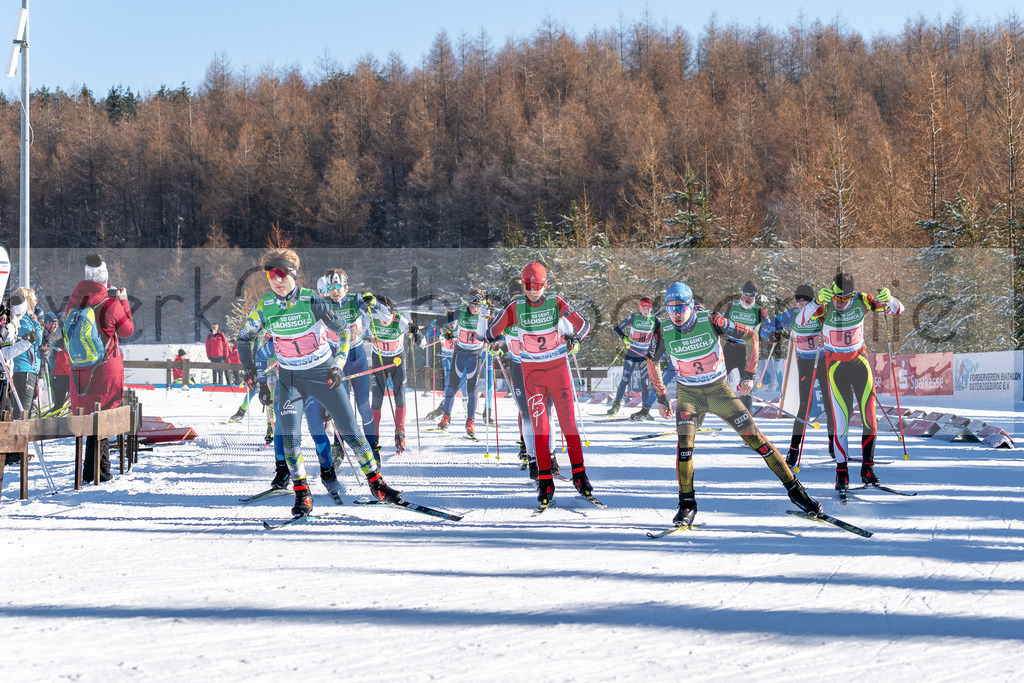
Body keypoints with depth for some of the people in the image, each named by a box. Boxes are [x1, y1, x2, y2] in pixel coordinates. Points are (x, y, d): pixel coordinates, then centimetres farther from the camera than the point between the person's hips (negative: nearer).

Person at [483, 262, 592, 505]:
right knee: (539, 425, -4)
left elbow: (583, 325, 0)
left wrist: (574, 339, -18)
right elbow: (490, 333, -1)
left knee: (568, 421, -2)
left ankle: (579, 473, 7)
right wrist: (483, 319, -21)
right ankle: (545, 481, -1)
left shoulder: (556, 303, -5)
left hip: (558, 367, 0)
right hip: (532, 371, 0)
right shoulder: (516, 307, -5)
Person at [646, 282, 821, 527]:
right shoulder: (663, 333, -15)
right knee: (685, 441, -22)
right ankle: (687, 504, -10)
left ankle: (794, 489, 5)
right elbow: (652, 362, 6)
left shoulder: (710, 321, -20)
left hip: (719, 391, -1)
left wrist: (749, 375, -9)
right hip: (689, 394, 1)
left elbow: (750, 335, -9)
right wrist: (662, 397, 7)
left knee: (754, 437, -3)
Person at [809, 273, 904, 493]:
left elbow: (897, 310, -6)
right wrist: (817, 301, -47)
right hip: (835, 366, -3)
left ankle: (867, 469, 12)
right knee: (841, 421, -9)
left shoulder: (861, 301, -11)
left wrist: (887, 300, -29)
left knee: (870, 417, -1)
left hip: (860, 362, 3)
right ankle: (841, 473, 0)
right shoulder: (825, 306, -17)